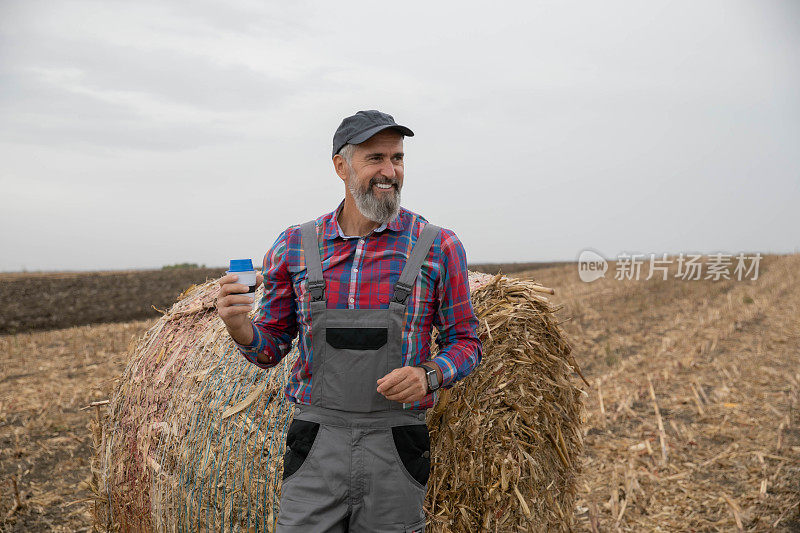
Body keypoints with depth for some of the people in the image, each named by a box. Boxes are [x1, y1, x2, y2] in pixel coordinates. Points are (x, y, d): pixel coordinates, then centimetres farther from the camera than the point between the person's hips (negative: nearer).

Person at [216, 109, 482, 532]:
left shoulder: (438, 247, -2)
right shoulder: (295, 245, 3)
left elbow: (465, 342, 4)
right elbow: (269, 349, 8)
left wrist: (428, 376, -16)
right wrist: (237, 324, -14)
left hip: (395, 449, 0)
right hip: (316, 449, 1)